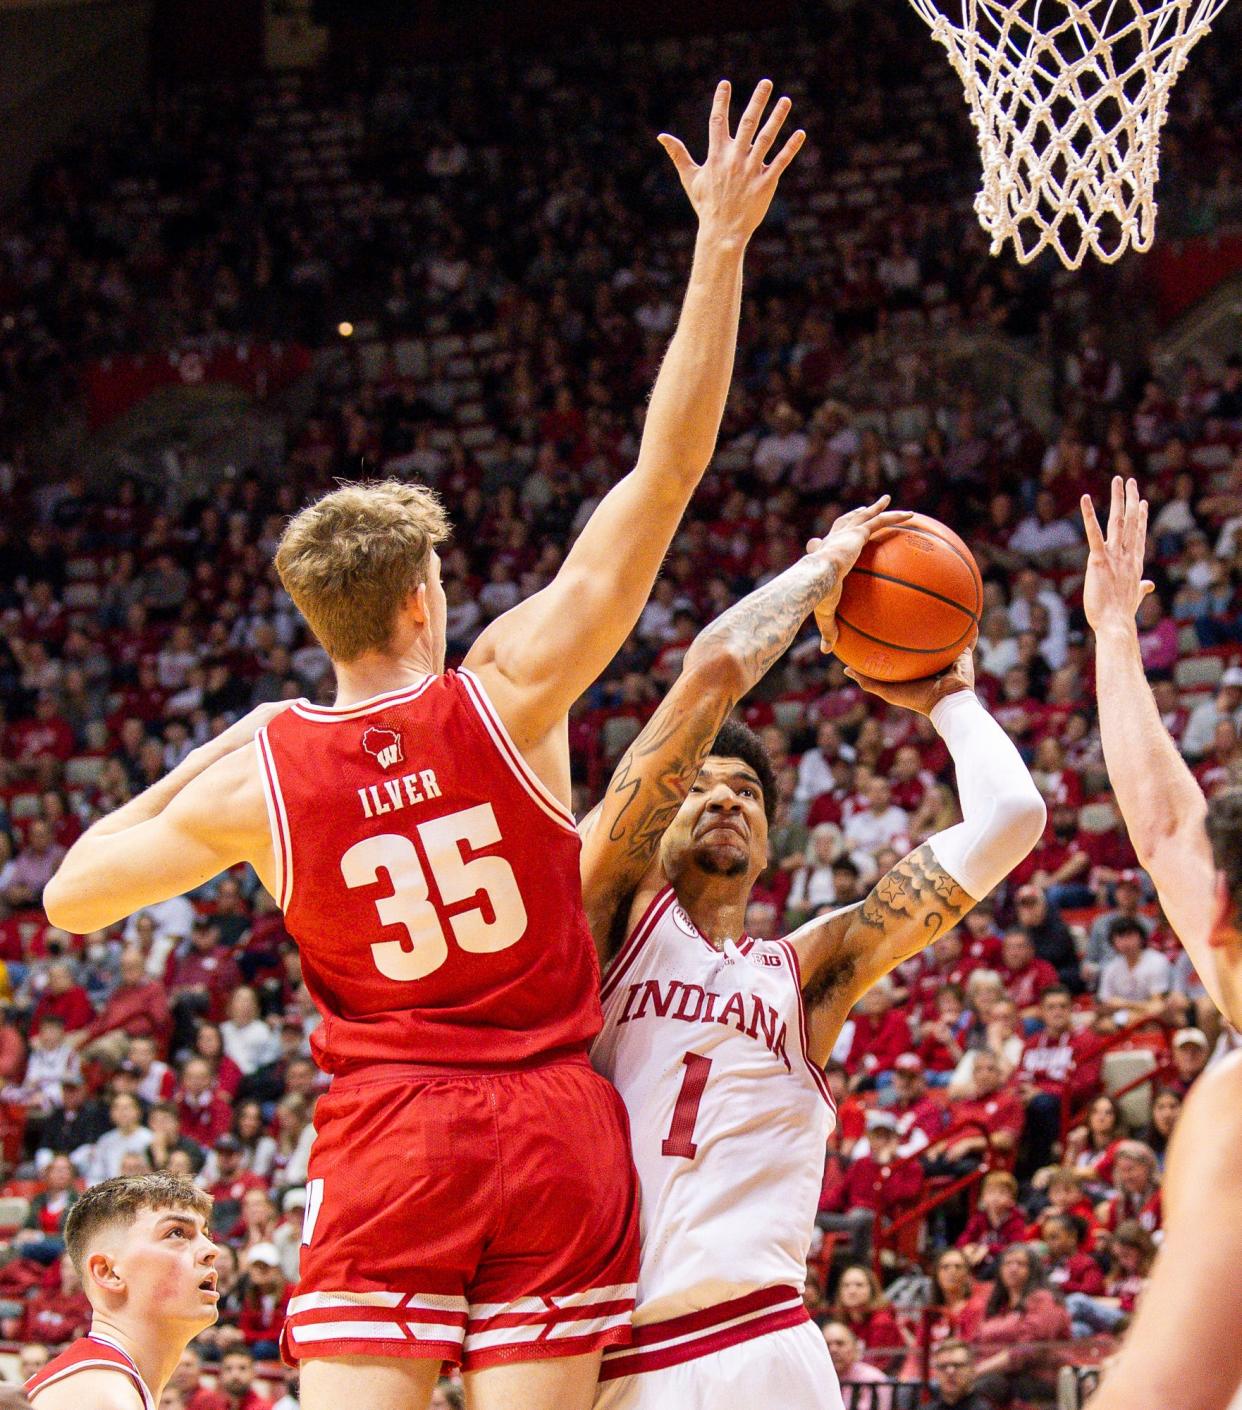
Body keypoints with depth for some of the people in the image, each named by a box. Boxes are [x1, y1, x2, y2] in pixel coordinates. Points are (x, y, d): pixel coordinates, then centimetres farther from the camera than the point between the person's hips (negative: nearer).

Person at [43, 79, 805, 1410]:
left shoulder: (256, 774, -4)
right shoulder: (507, 693, -6)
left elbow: (73, 893, 10)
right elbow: (666, 467, -7)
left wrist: (200, 763, 19)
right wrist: (721, 246, -4)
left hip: (386, 1136, 0)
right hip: (556, 1121, 0)